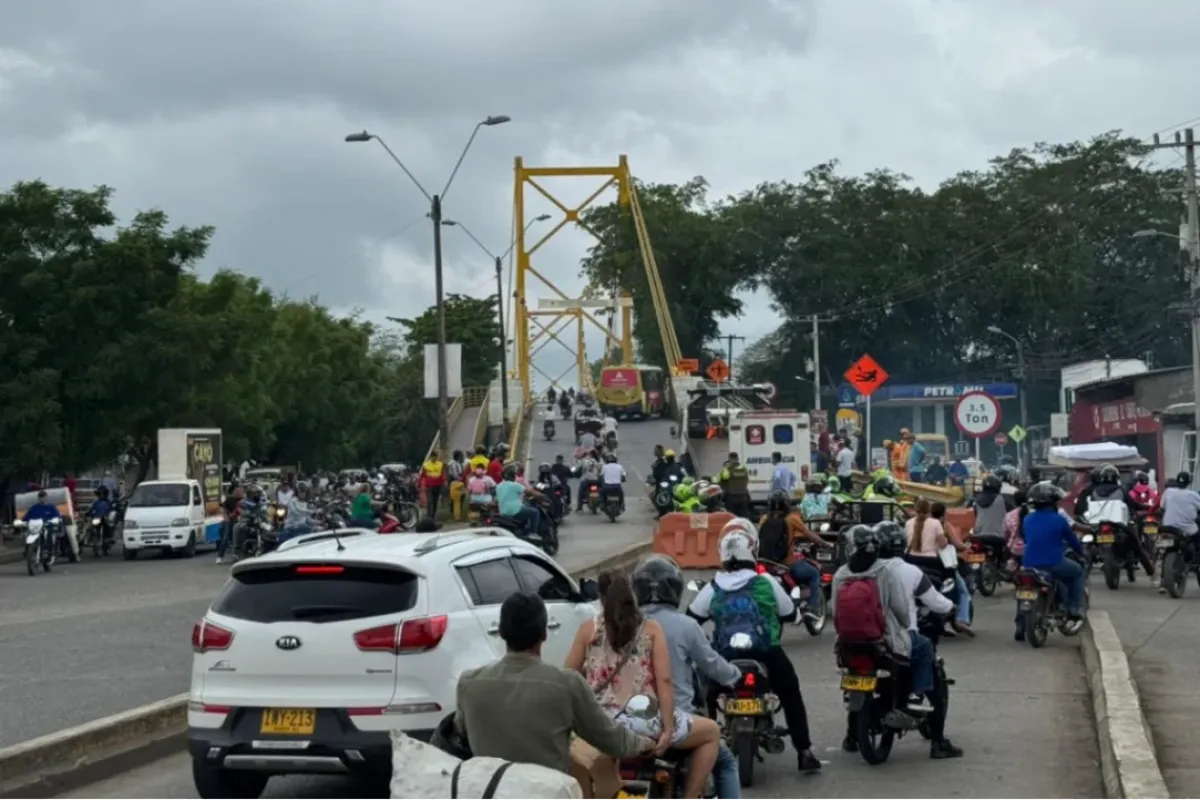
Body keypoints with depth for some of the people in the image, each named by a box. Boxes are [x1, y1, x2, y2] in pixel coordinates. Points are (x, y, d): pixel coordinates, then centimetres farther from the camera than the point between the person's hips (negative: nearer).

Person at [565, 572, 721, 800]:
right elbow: (664, 681, -6)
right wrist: (668, 728, -7)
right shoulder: (651, 629, 3)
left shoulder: (589, 628, 6)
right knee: (711, 732, 19)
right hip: (642, 722, -2)